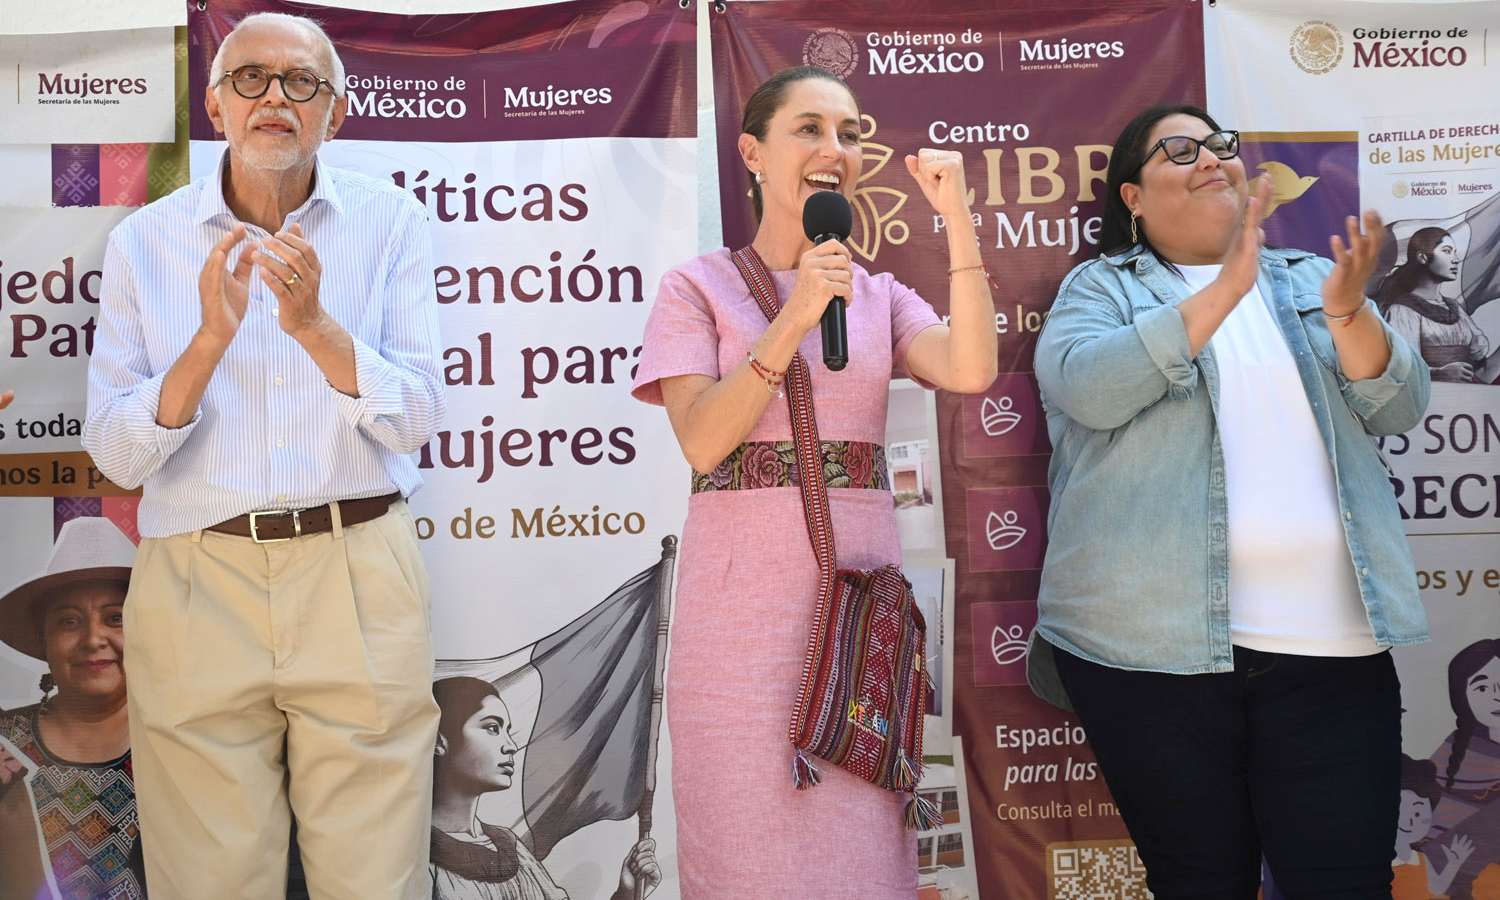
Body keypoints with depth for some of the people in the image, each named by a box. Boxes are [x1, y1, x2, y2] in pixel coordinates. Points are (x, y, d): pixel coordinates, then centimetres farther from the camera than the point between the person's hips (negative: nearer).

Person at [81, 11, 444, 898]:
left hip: (359, 576, 0)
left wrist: (315, 325, -21)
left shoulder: (391, 222, 1)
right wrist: (212, 336, -18)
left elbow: (415, 418, -6)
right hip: (197, 581, 1)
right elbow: (118, 457, -4)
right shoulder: (143, 241, 2)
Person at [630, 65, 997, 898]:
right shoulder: (699, 286, 3)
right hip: (746, 599, -3)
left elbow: (971, 371, -7)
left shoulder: (880, 296, 12)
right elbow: (703, 442, -10)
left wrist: (958, 220, -9)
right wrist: (794, 321, -17)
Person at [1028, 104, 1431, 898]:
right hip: (1154, 641, -2)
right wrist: (1222, 292, -18)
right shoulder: (1101, 287, 7)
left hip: (1329, 642, 3)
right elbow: (1086, 387, -14)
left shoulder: (1306, 280, 17)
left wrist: (1348, 312, -11)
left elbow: (1399, 407, 8)